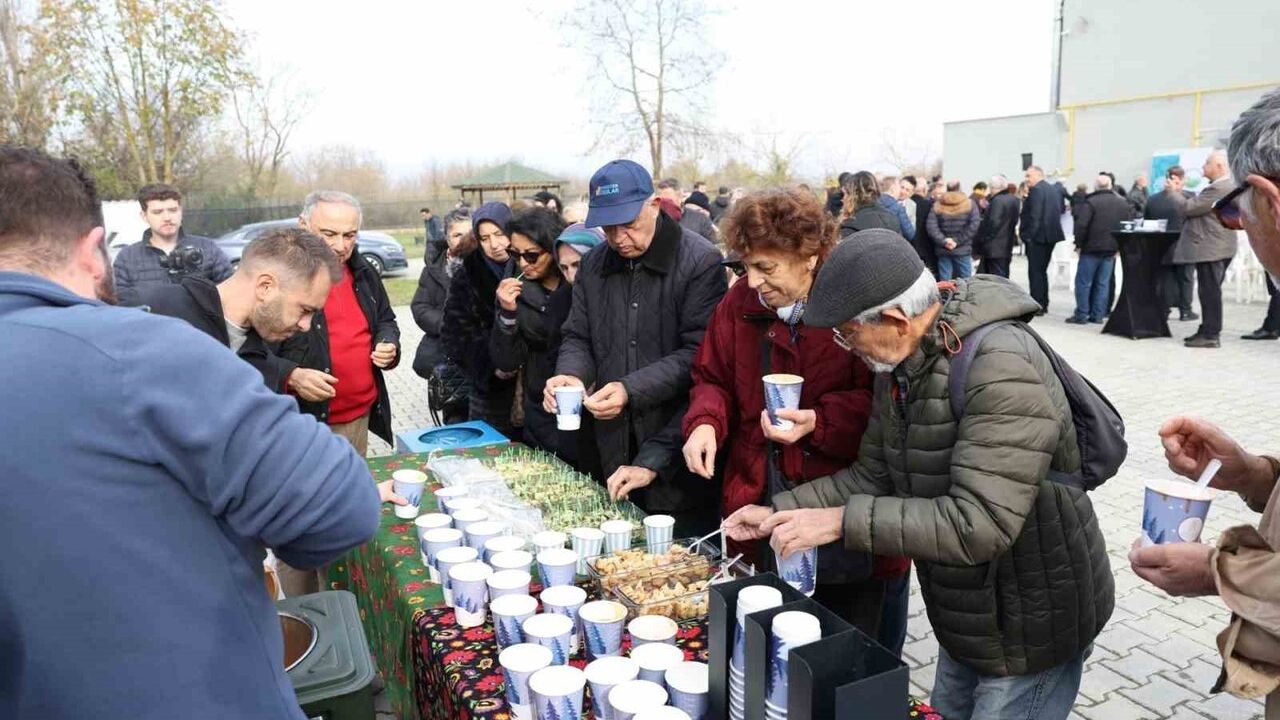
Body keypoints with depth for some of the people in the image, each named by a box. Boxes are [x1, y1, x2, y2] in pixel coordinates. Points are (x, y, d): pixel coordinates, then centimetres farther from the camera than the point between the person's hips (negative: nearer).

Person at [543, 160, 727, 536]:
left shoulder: (700, 262, -10)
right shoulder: (593, 265, 9)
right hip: (615, 451, 5)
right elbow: (577, 337, 14)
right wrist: (570, 374, -8)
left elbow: (697, 354, -14)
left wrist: (631, 390, -22)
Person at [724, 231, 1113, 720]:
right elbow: (873, 475, 4)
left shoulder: (1002, 369, -30)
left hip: (1032, 624, -8)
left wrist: (842, 520, -32)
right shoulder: (901, 362, -2)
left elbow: (978, 524, -35)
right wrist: (778, 512, -3)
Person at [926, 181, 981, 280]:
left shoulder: (937, 206, 3)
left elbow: (931, 227, -9)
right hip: (963, 250, -1)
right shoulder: (970, 204, 0)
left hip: (943, 250, 1)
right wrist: (958, 240, -9)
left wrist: (943, 240, -11)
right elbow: (973, 226, -10)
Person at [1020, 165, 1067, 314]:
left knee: (1035, 272, -5)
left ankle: (1037, 306, -5)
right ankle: (1043, 304, 21)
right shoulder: (1055, 189, 13)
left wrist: (1027, 235, -16)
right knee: (1042, 271, 16)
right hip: (1051, 235, 9)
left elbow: (1034, 216, -19)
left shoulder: (1036, 190, -15)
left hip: (1037, 237, -9)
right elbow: (1060, 211, 18)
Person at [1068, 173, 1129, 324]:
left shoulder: (1091, 202, -12)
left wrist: (1079, 244, -6)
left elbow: (1081, 225, -18)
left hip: (1091, 248, -6)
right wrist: (1119, 247, 15)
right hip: (1111, 250, 6)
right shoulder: (1123, 203, 10)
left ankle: (1081, 315, 1)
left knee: (1084, 282, 1)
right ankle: (1098, 315, 11)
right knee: (1103, 283, 10)